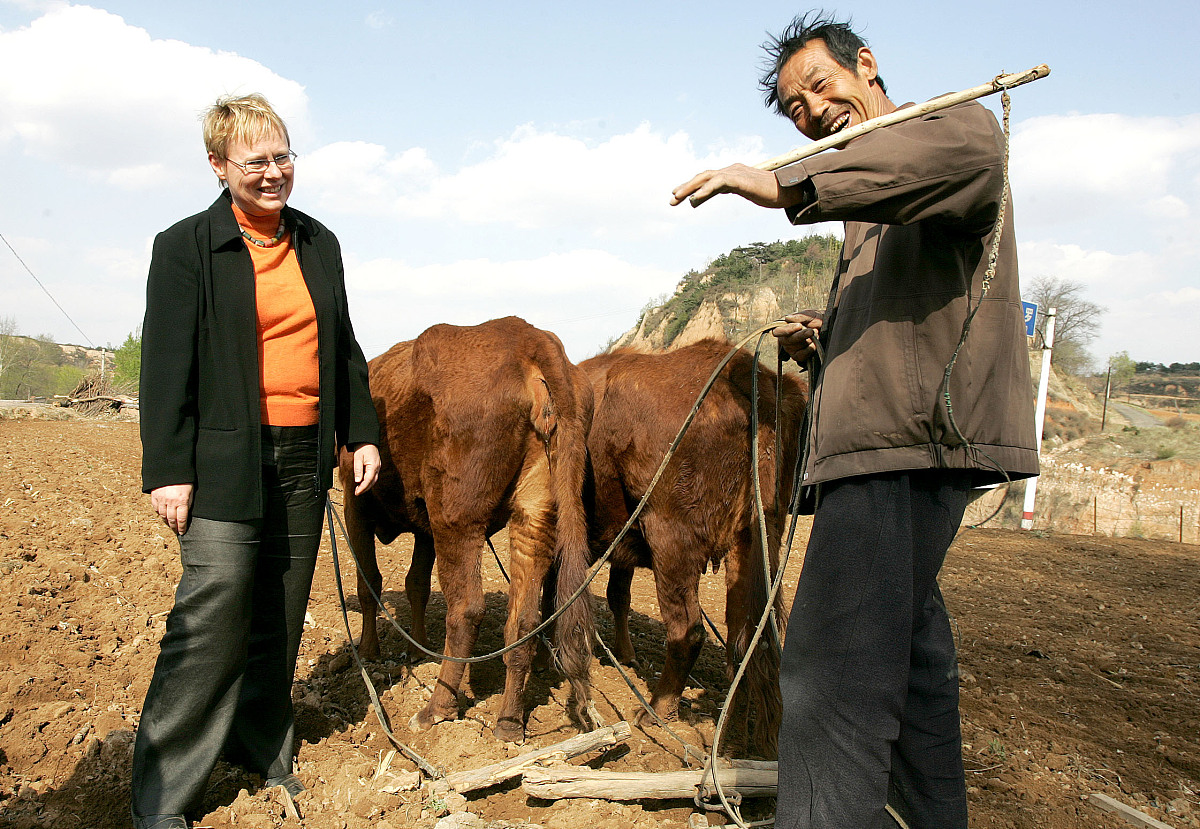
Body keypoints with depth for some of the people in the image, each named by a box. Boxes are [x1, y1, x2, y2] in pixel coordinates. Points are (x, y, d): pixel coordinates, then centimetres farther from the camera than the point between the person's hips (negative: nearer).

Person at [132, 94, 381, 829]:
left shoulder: (318, 243, 12)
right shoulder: (186, 247, -4)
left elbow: (344, 349, 17)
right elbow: (166, 367, -8)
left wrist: (363, 433, 11)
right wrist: (167, 471, -13)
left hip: (305, 459, 5)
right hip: (225, 460, -5)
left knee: (281, 618, 13)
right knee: (213, 616, -9)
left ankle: (262, 749, 30)